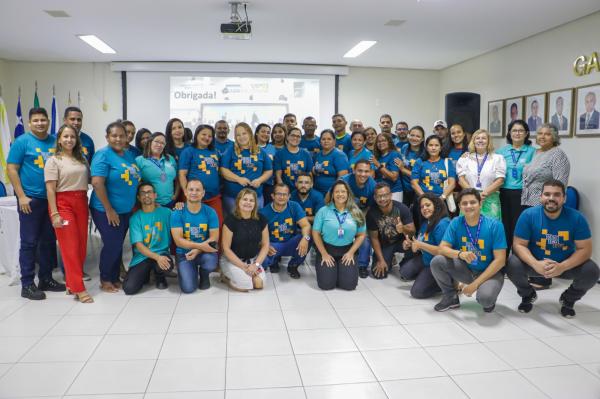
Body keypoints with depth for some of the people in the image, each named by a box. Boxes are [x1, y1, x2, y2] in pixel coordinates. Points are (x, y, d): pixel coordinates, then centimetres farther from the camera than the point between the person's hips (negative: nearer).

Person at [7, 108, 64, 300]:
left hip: (52, 199, 5)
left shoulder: (55, 142, 9)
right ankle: (27, 284, 8)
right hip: (31, 200, -5)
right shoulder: (22, 141, -4)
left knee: (49, 241, 11)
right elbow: (11, 169, -6)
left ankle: (46, 279, 23)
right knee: (29, 242, 0)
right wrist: (21, 196, -12)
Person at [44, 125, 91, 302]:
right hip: (63, 203, -5)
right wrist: (54, 213, -13)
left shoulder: (82, 159, 15)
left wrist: (87, 204, 5)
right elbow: (50, 189, -6)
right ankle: (78, 288, -4)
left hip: (81, 203, 5)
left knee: (82, 245, 4)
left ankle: (71, 283, 18)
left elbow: (87, 181, 17)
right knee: (70, 246, -6)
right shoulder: (53, 160, 0)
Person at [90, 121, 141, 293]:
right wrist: (109, 209, -20)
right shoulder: (103, 154, -13)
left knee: (118, 246, 14)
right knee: (112, 245, -2)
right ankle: (105, 280, 16)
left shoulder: (129, 155, 9)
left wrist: (134, 205, 12)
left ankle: (115, 277, 26)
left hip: (126, 210, 7)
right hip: (106, 211, -7)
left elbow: (134, 181, 17)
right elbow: (97, 183, -20)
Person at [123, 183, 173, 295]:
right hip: (142, 257, 0)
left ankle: (159, 276, 3)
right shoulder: (135, 218, -2)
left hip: (161, 252, 0)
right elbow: (139, 245, -10)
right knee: (129, 288, -20)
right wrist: (157, 257, -24)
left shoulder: (166, 212, 1)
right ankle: (145, 274, 16)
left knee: (167, 265, -36)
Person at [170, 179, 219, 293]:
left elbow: (214, 238, -8)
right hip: (184, 253, -1)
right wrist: (200, 245, -26)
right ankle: (193, 271, 19)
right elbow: (178, 241, -14)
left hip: (204, 252, 1)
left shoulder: (210, 212, -6)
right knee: (188, 288, -19)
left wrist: (197, 250, -23)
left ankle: (204, 275, 6)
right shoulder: (177, 213, -9)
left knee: (211, 263, -35)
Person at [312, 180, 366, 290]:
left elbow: (361, 235, 5)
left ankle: (342, 268, 21)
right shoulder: (323, 211, -3)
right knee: (326, 284, -14)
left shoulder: (356, 213, 2)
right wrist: (324, 254, -8)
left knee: (349, 284, -12)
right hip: (327, 249, -1)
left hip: (346, 251, 1)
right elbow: (316, 233, -2)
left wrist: (351, 253, -5)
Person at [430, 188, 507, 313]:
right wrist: (460, 254, -36)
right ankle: (451, 297, 4)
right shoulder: (455, 223, -8)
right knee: (437, 261, -21)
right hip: (466, 269, 4)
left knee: (485, 298, -35)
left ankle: (488, 300, 6)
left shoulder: (494, 225, -17)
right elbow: (442, 248, -12)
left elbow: (500, 260, -18)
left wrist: (475, 284, -22)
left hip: (489, 272, -3)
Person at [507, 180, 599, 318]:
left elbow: (585, 249, -15)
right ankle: (528, 295, 9)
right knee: (512, 265, -28)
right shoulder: (528, 215, -17)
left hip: (566, 264, 1)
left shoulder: (576, 218, -15)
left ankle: (568, 299, 10)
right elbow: (519, 245, -16)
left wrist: (562, 267, -33)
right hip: (535, 263, -1)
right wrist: (536, 264, -35)